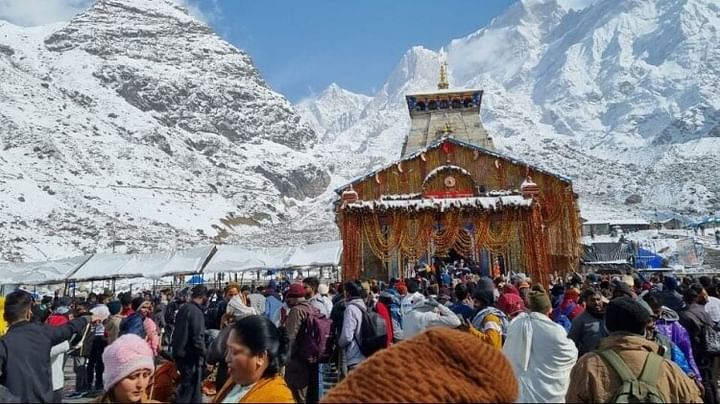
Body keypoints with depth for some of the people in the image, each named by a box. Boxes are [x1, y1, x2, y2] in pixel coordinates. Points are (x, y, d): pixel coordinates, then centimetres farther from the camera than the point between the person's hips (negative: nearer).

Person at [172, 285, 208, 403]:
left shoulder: (183, 308, 8)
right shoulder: (196, 311, -19)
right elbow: (198, 338, -23)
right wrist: (203, 355, -13)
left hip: (179, 353, 9)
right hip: (190, 356, -9)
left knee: (186, 385, 22)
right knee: (191, 387, 3)